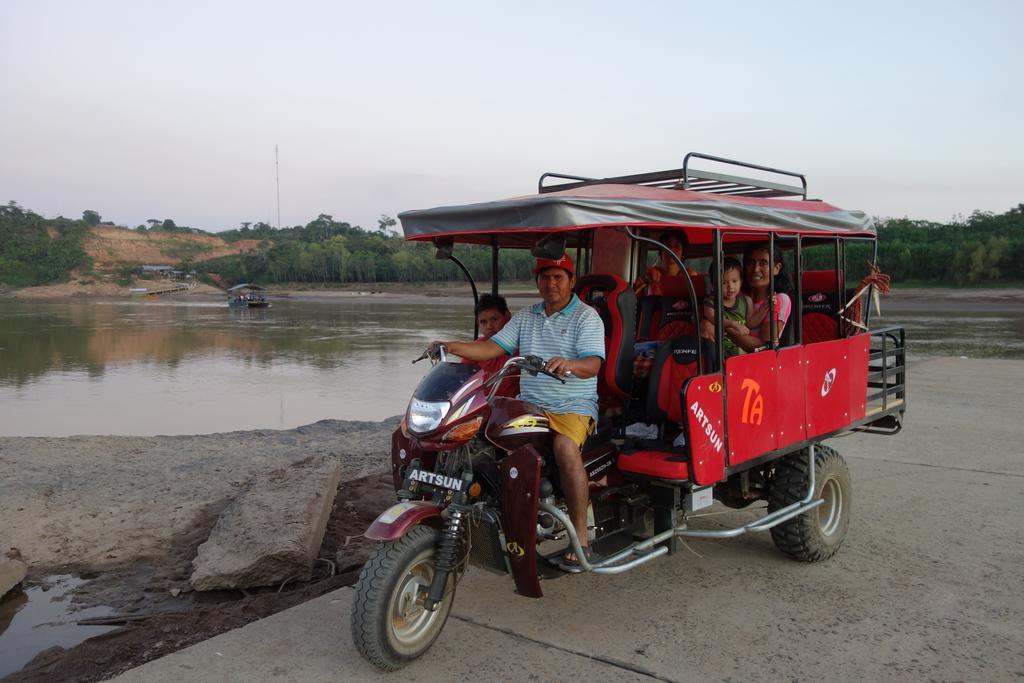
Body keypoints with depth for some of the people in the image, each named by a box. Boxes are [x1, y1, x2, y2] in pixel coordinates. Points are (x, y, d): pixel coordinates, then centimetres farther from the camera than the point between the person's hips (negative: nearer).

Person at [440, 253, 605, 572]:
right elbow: (493, 347, 9)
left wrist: (569, 364, -36)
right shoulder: (525, 317, 17)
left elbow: (593, 364, -14)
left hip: (574, 406, -5)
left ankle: (580, 537, -25)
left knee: (566, 447, -36)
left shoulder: (587, 317, 0)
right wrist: (453, 346, -5)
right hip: (528, 403, 5)